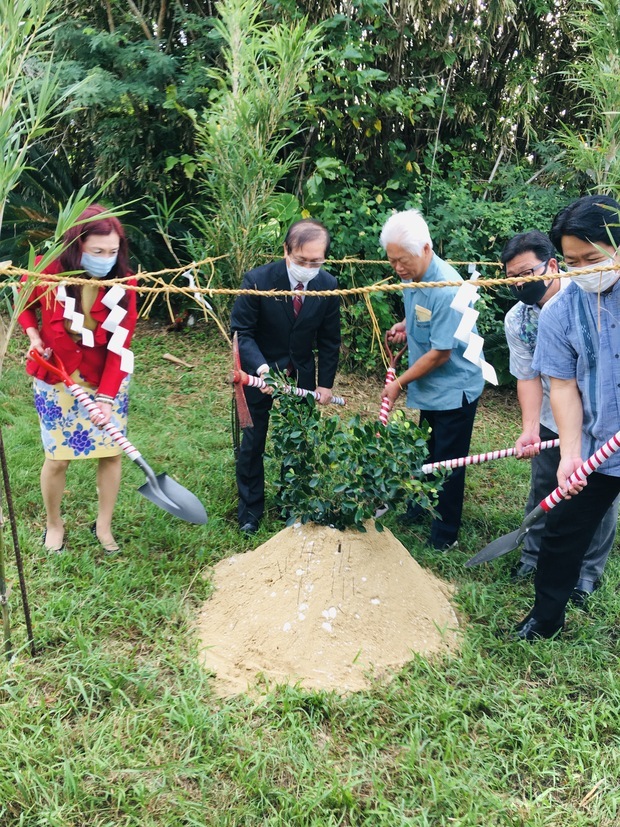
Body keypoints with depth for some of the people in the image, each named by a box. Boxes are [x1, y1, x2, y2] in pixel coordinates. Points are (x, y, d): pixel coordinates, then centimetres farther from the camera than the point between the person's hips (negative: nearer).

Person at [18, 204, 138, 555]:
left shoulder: (123, 283, -14)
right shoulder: (49, 271, -15)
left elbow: (119, 346, -17)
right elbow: (24, 303, 8)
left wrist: (107, 397, -25)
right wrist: (33, 336, -11)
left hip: (107, 383, 1)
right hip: (57, 381, -1)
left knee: (111, 454, 7)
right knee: (58, 458, 6)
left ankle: (104, 525, 27)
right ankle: (54, 524, 31)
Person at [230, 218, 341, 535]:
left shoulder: (328, 285, -13)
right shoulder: (258, 280, -24)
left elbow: (329, 340, -1)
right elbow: (241, 331, -17)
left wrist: (325, 383, -3)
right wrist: (261, 368, -32)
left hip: (301, 373, 3)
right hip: (260, 370, -2)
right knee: (253, 441, 8)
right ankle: (250, 506, 27)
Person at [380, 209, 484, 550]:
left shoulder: (446, 289, -28)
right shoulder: (413, 278, -2)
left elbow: (440, 353, -25)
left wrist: (399, 384, -16)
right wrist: (405, 326, -3)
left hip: (454, 390, -8)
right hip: (428, 387, 8)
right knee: (425, 454, 21)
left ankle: (445, 534, 22)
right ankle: (419, 507, 41)